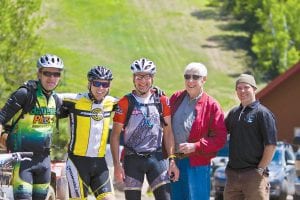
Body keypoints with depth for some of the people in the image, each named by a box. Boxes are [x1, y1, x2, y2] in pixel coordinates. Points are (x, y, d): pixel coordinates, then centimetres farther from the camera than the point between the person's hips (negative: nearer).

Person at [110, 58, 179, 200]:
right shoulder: (125, 103, -3)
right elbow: (115, 136, -1)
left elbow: (168, 132, 7)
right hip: (132, 160, -1)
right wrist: (117, 165, -7)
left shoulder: (162, 101, 4)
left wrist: (172, 160, 1)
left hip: (156, 158, 1)